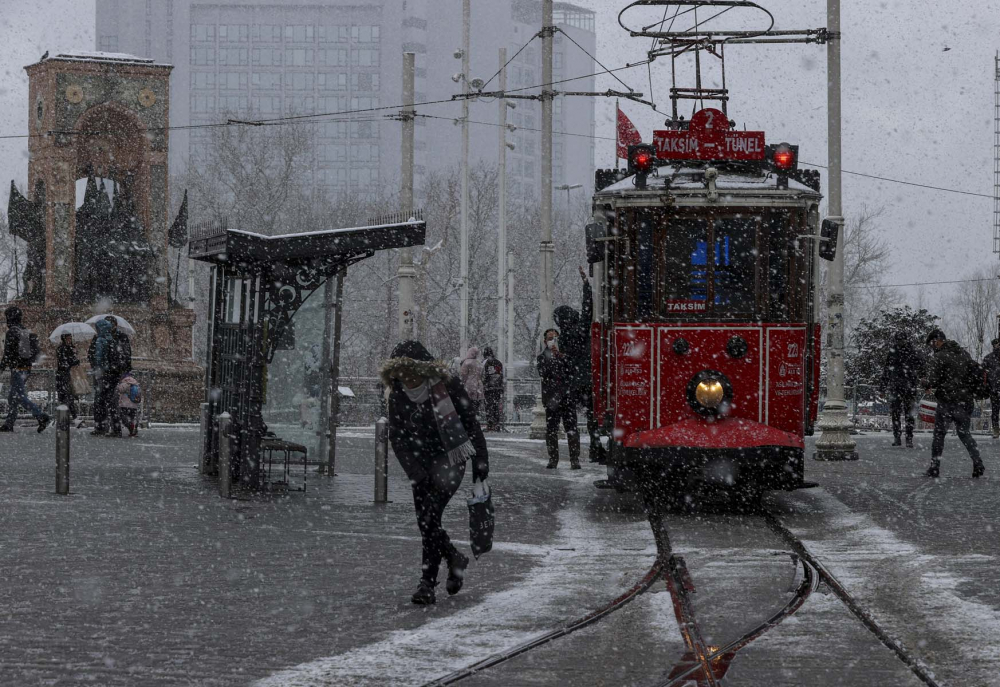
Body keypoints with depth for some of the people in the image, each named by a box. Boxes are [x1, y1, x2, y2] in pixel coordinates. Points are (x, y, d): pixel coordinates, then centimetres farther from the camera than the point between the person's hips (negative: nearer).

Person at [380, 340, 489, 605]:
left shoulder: (446, 385, -15)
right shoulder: (397, 394, -5)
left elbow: (470, 422, -6)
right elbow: (397, 437, -2)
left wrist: (480, 461, -3)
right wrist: (417, 472, -12)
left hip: (450, 459, -5)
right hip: (421, 465, 5)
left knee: (430, 516, -17)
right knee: (424, 522, 5)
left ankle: (428, 581, -11)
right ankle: (455, 559, 32)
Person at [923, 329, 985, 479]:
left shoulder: (939, 358, -11)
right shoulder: (964, 354, 9)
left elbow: (932, 381, -15)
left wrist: (926, 384, 6)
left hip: (947, 402, -5)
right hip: (966, 401, 5)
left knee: (939, 434, 6)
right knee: (965, 433, 15)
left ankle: (935, 468, 6)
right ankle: (978, 464, 2)